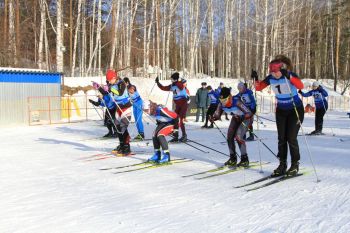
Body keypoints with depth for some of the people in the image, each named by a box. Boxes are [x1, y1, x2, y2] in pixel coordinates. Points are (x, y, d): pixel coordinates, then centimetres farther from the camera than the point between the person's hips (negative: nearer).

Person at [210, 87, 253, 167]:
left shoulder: (237, 102, -38)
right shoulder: (221, 104, -20)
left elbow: (249, 114, -37)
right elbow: (217, 115, -6)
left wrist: (241, 117, -53)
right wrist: (213, 118, -29)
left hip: (245, 118, -7)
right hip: (236, 118, 7)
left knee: (238, 137, -21)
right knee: (230, 136, -2)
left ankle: (245, 159, -9)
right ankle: (233, 158, 12)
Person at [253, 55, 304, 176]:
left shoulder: (291, 75, -23)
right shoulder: (270, 78, -10)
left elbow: (301, 86, -40)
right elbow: (258, 88, -3)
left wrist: (288, 76, -52)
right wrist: (256, 79, -23)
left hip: (296, 110, -4)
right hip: (281, 110, 5)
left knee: (291, 138, -8)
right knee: (281, 138, 3)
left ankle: (295, 164, 7)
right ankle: (282, 164, 14)